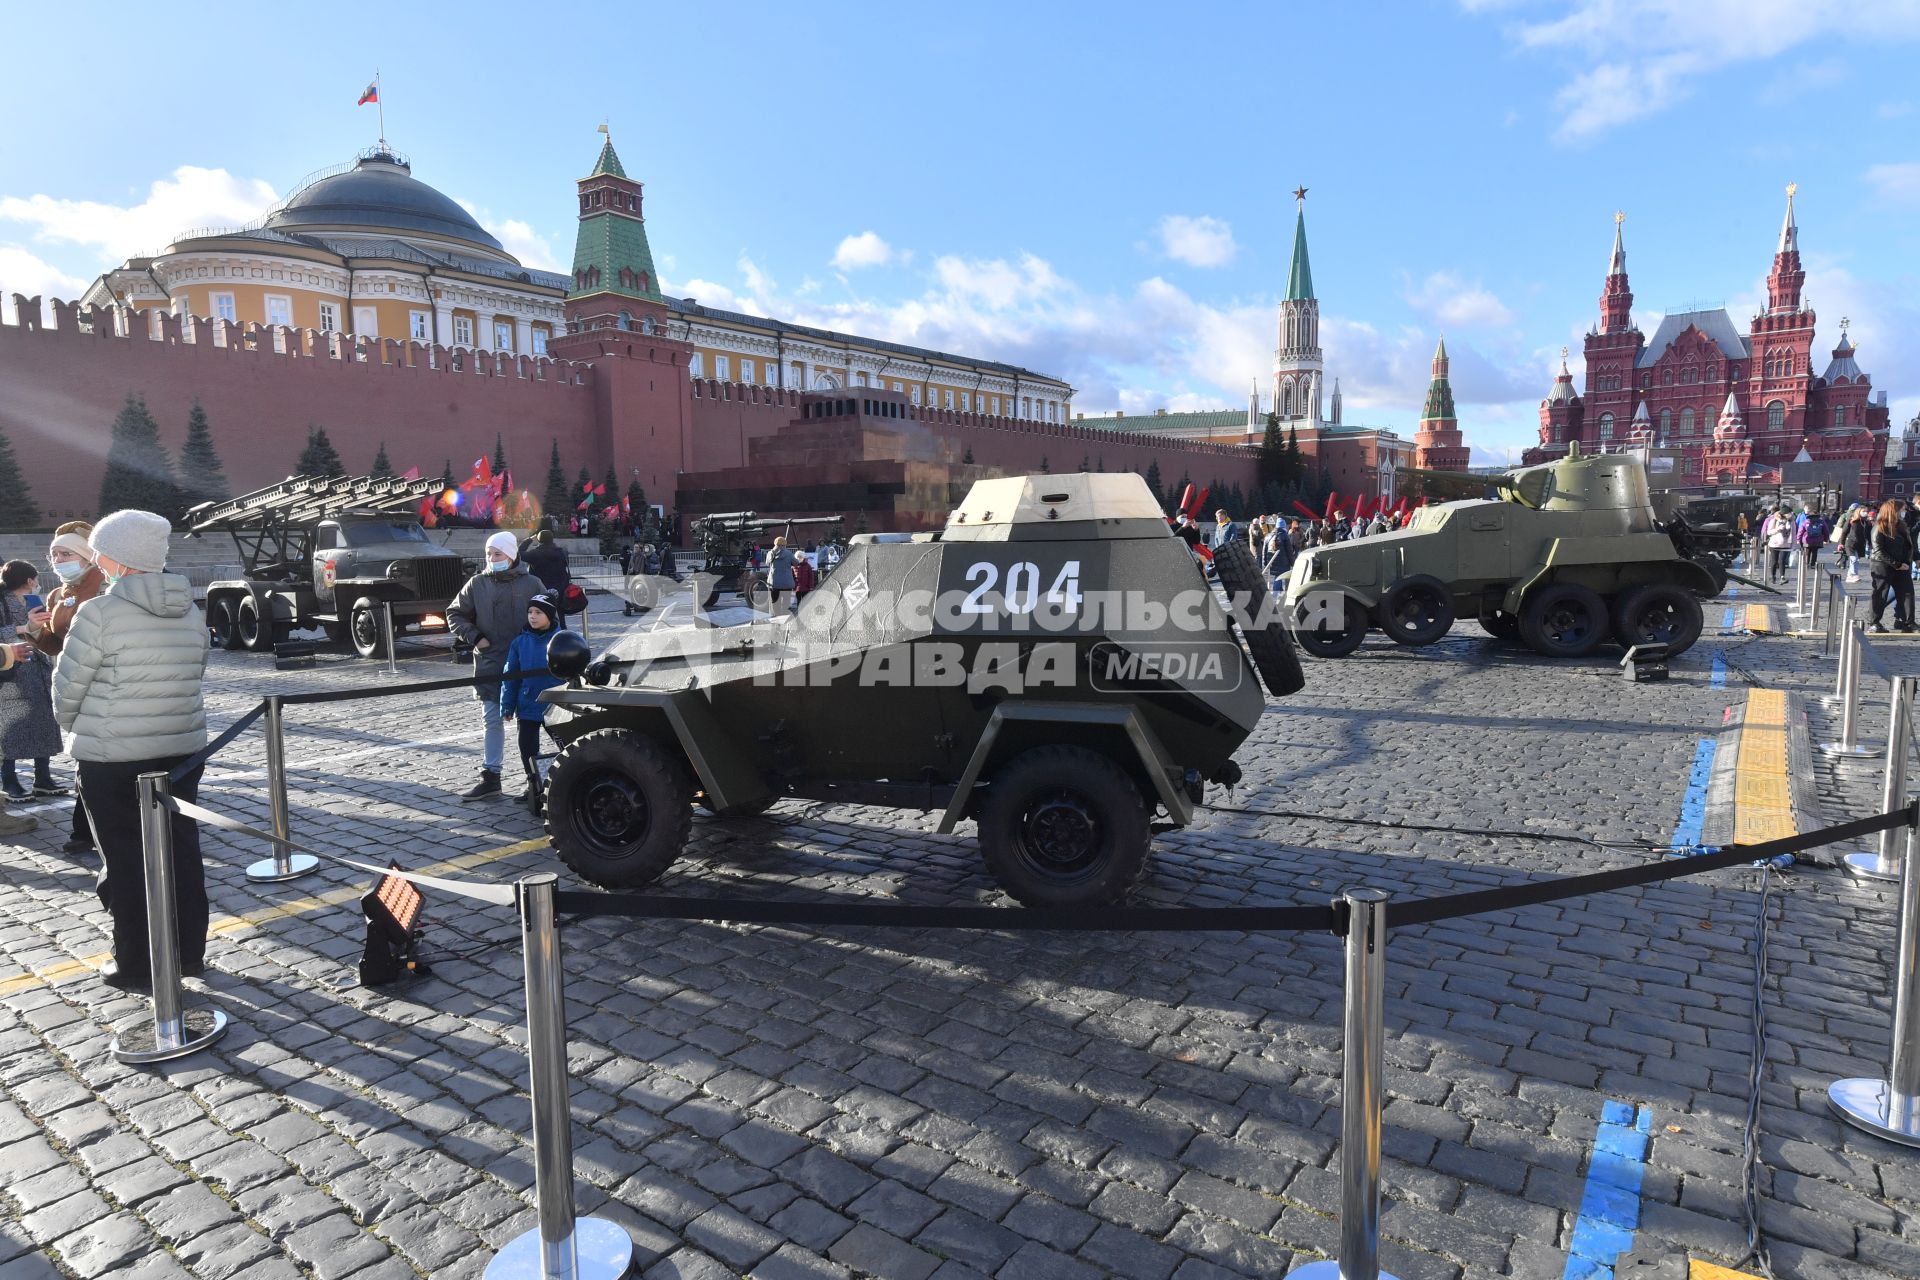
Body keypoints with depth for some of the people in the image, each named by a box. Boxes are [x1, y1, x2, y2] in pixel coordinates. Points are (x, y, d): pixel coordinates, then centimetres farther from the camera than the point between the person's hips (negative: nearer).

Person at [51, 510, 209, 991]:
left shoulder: (100, 613, -14)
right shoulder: (191, 613, 2)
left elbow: (67, 688, -6)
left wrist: (75, 726, 13)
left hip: (112, 758, -5)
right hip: (182, 750, 5)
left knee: (126, 861, 7)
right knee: (182, 852, 13)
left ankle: (135, 965, 16)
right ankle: (188, 954, 23)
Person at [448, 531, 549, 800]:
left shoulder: (531, 584, 0)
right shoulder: (477, 584, 5)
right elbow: (455, 614, 12)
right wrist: (475, 638, -1)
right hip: (490, 664, 2)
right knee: (491, 720, 6)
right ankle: (489, 776, 12)